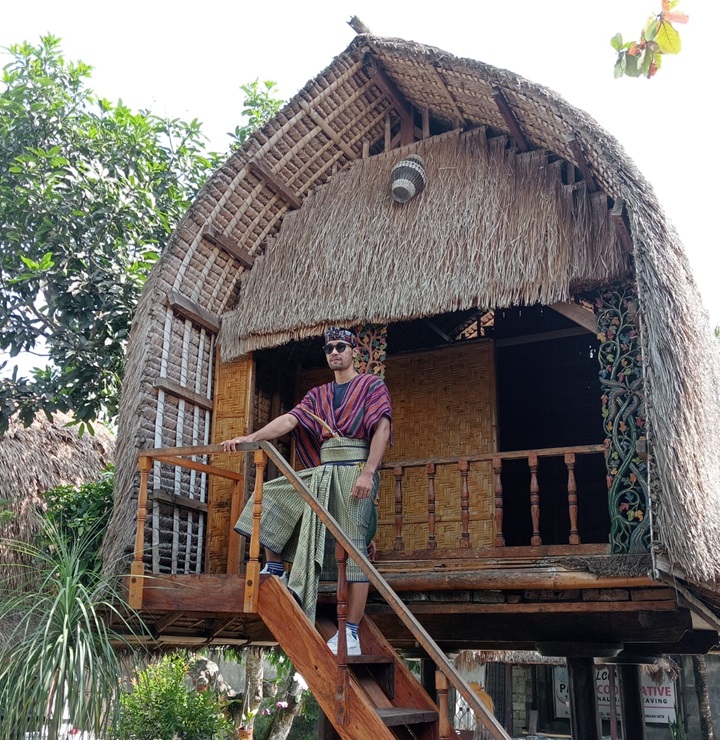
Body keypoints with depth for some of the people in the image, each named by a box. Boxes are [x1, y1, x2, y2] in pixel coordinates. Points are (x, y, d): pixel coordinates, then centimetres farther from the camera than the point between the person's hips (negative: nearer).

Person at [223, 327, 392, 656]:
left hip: (355, 471, -6)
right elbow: (289, 420, 6)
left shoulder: (372, 386, 4)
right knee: (270, 494, 3)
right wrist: (250, 438, -10)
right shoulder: (318, 395, 19)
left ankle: (351, 632, -8)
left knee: (353, 548, -9)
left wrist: (368, 473, -20)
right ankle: (274, 568, 14)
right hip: (323, 471, 6)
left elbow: (382, 429, -8)